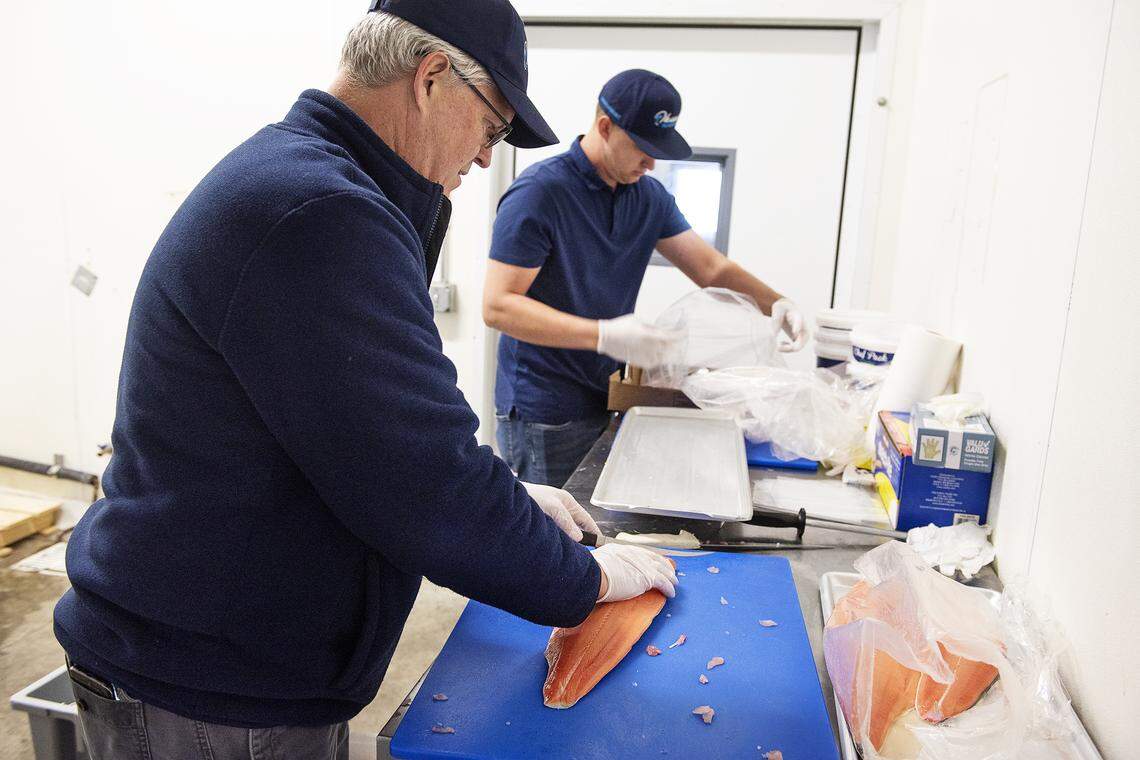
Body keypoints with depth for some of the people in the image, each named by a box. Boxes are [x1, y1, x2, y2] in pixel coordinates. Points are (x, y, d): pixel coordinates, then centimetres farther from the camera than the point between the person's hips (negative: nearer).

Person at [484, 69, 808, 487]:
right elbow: (498, 305, -20)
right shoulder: (539, 192, -15)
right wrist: (604, 336, -30)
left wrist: (775, 304, -11)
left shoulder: (649, 197, 7)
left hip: (609, 401, 6)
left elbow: (710, 267, 8)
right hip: (544, 417, -6)